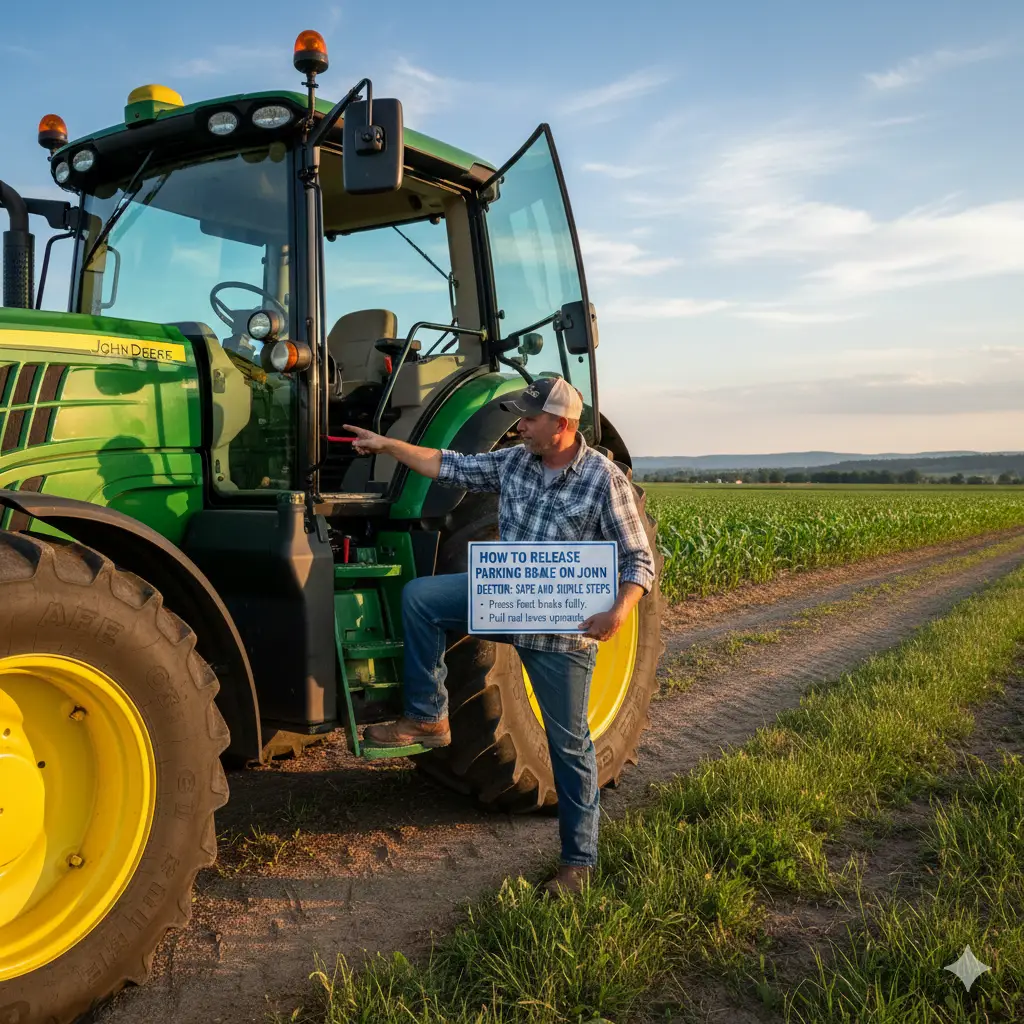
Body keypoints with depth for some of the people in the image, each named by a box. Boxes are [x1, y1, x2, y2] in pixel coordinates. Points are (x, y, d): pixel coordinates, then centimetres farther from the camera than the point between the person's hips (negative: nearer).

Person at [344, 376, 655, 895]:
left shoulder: (604, 480, -15)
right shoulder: (513, 462, 1)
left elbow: (638, 560, -13)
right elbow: (451, 467, 11)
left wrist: (620, 610, -30)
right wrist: (387, 445, 7)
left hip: (563, 628, -5)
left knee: (569, 744, 3)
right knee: (418, 595, -9)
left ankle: (578, 860, 20)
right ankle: (428, 717, 2)